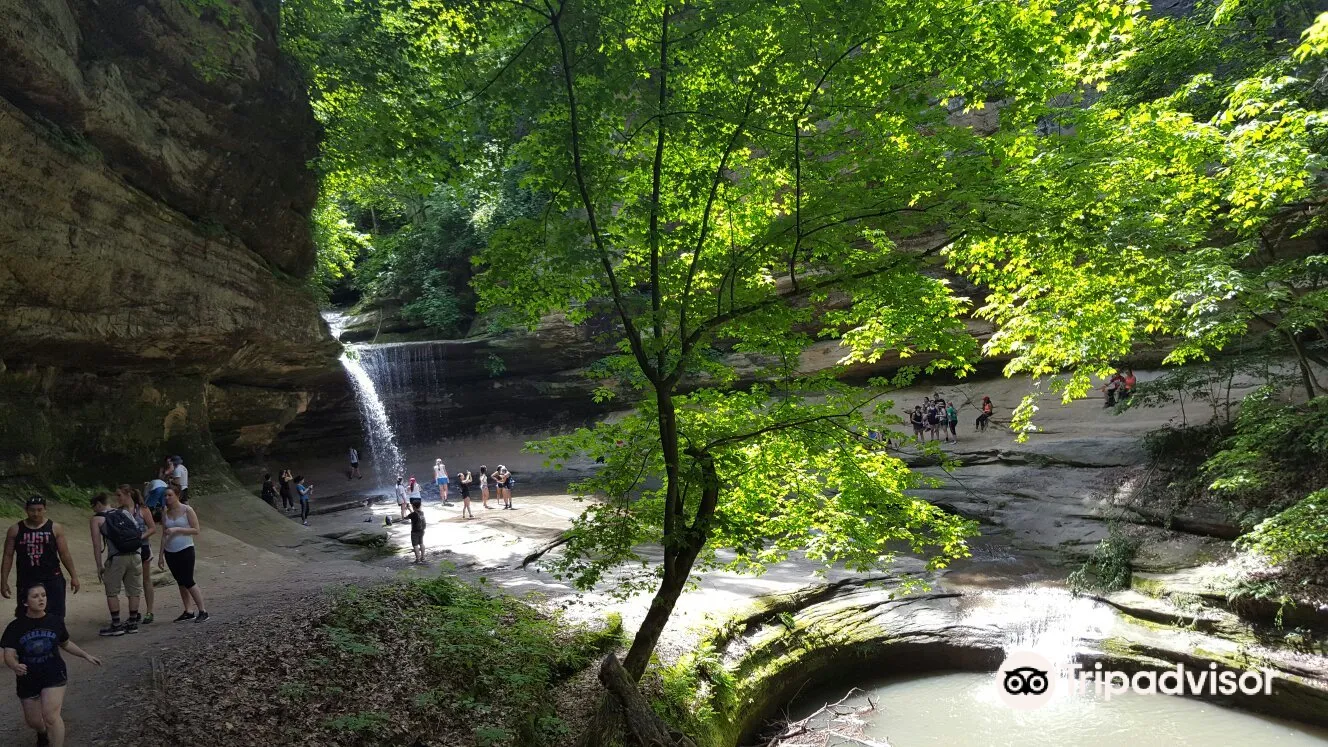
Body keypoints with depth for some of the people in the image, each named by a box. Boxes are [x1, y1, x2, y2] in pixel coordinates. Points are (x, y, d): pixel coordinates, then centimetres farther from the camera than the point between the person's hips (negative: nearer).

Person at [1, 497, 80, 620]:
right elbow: (8, 556, 6)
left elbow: (64, 554, 3)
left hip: (52, 580, -1)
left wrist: (73, 576, 0)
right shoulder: (15, 530, 3)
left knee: (56, 617, -1)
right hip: (26, 581, 1)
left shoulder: (55, 528, 1)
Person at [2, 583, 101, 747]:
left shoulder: (55, 621, -6)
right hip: (28, 679, 1)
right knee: (33, 721, 15)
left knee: (50, 716, -18)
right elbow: (9, 655, -15)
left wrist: (86, 656, 10)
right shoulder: (15, 627, -10)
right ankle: (43, 733, 51)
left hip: (54, 674, -1)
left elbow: (65, 644, 12)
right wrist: (15, 666, -36)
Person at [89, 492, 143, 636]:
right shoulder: (125, 512, 13)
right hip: (134, 555, 5)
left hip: (116, 558, -5)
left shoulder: (96, 519, 2)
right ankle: (133, 623, 19)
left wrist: (99, 565, -1)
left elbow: (97, 544, -3)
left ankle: (116, 625, 9)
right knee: (134, 591, 12)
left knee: (112, 592, 9)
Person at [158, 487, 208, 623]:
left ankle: (203, 611, -1)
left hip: (185, 550, -5)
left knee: (188, 581, -8)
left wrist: (177, 529, -18)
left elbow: (196, 530, -9)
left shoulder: (187, 510, -6)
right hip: (170, 553, 5)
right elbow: (164, 536, 12)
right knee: (181, 583, 9)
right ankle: (189, 612, 14)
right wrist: (161, 556, 9)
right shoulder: (165, 514, 8)